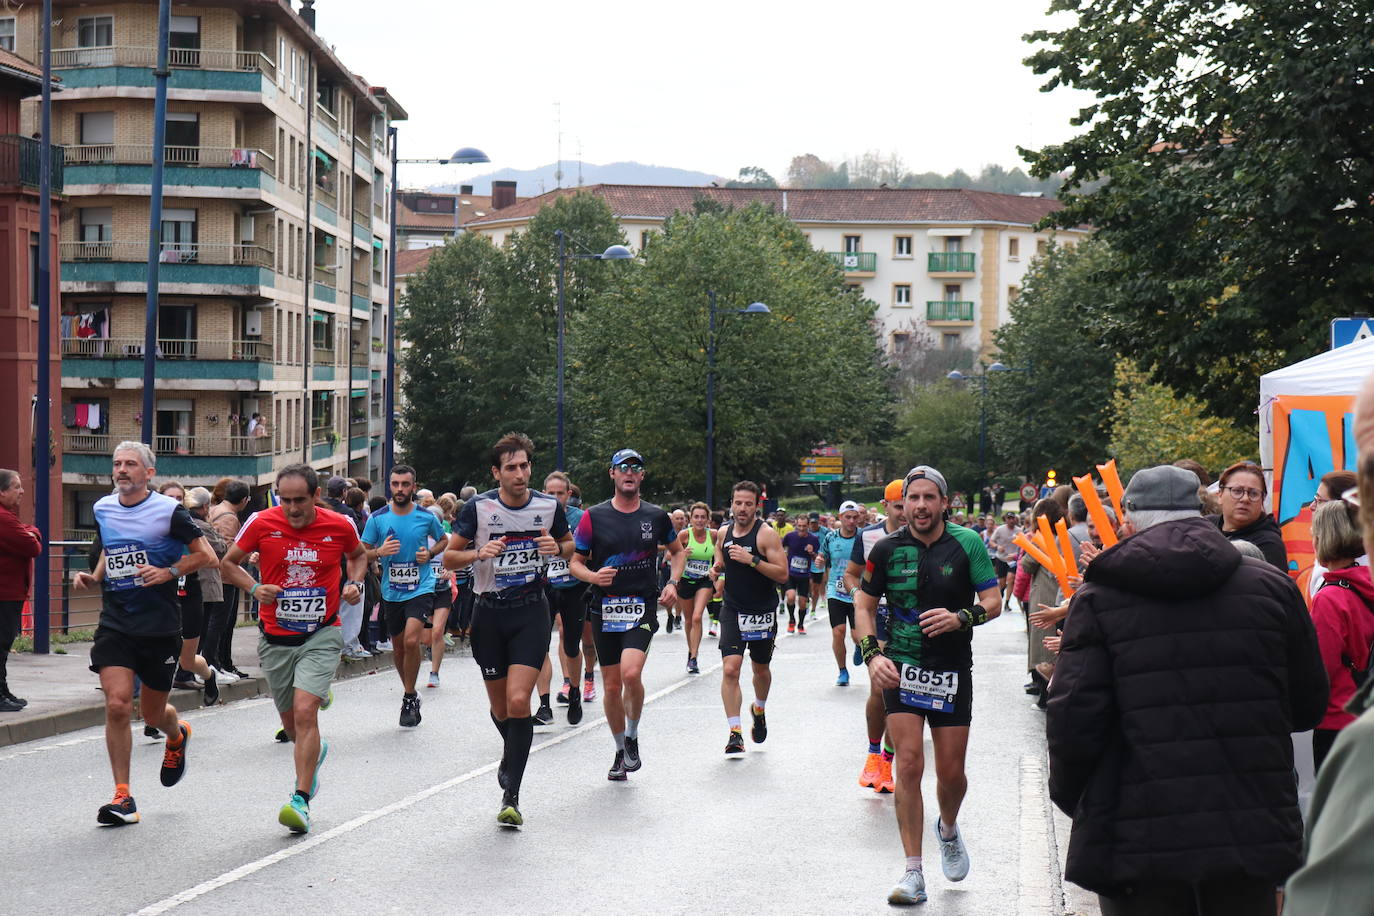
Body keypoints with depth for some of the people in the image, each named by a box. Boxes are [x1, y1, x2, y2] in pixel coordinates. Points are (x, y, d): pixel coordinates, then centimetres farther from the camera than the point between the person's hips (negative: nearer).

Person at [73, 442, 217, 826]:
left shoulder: (168, 510, -8)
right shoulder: (102, 509, 7)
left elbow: (205, 554, -4)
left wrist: (169, 572, -17)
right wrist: (95, 577, 8)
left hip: (160, 626, -3)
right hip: (115, 625, 3)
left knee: (153, 712, 9)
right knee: (117, 705, -13)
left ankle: (177, 737, 48)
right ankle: (123, 797, -5)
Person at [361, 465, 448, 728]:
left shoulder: (426, 517, -2)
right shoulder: (377, 518, -1)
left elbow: (444, 540, 16)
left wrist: (429, 553, -4)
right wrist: (380, 552, -18)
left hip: (421, 588, -3)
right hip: (391, 592, 3)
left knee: (411, 640, -21)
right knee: (398, 647, 13)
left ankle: (409, 697, -6)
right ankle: (409, 692, 34)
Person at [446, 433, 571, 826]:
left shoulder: (549, 506, -1)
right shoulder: (478, 507, -6)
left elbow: (569, 544, 16)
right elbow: (449, 557, 0)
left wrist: (557, 548, -8)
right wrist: (479, 553, -21)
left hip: (531, 610, -1)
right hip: (489, 613, 1)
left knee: (518, 701, -16)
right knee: (500, 708, 10)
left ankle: (511, 796, -11)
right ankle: (513, 753, 45)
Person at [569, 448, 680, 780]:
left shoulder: (656, 516, 5)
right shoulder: (593, 517, 1)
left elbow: (677, 551, 21)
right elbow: (575, 562, 5)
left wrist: (672, 583, 5)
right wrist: (593, 576, -16)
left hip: (642, 607, -1)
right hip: (604, 609, 1)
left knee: (631, 673, -22)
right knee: (611, 685, 5)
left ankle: (632, 736, 3)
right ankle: (621, 751, 24)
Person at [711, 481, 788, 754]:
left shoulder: (766, 534, -12)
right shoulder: (723, 533, 3)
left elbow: (783, 574, -18)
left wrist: (752, 560, -28)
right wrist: (719, 566, -1)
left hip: (763, 613, -2)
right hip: (733, 611, 2)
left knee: (761, 669, 17)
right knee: (730, 670, -14)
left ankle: (759, 710, 47)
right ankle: (735, 732, -13)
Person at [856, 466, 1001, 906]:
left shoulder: (967, 543, -5)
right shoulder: (887, 549, -2)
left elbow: (993, 601, -2)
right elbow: (864, 604, 7)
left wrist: (961, 618, -22)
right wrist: (872, 654, -7)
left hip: (952, 671, 0)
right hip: (901, 667, 0)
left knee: (952, 773, 6)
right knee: (908, 766, -10)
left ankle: (948, 829, 41)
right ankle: (913, 873, -4)